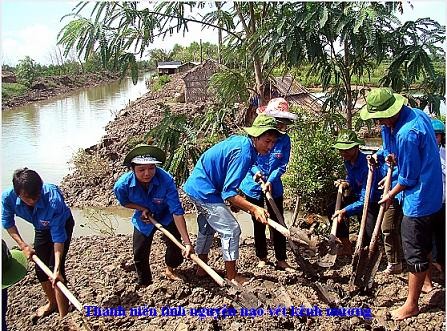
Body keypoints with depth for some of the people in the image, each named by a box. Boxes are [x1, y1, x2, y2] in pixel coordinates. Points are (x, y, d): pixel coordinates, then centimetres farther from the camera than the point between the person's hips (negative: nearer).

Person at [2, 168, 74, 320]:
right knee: (41, 268, 11)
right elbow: (8, 223, -9)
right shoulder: (8, 197, -31)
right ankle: (52, 303, 38)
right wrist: (23, 245, -15)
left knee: (54, 268, -14)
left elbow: (58, 236, -36)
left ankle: (64, 318, -3)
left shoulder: (54, 199, -43)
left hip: (62, 225, -5)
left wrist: (57, 269, -40)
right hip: (41, 228, 5)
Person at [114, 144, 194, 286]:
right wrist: (142, 209, -25)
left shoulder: (166, 180, -39)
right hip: (143, 220, 2)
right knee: (140, 254, 4)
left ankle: (170, 270, 22)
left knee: (175, 243, -13)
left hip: (166, 217, -1)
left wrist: (188, 243, -42)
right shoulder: (122, 185, -31)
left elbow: (177, 212, -38)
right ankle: (145, 284, 31)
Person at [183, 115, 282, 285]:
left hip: (197, 185, 10)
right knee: (231, 230, -5)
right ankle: (232, 277, 7)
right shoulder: (243, 153, -26)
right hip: (205, 190, -10)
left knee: (207, 227, 24)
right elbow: (228, 193, -28)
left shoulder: (239, 140, 2)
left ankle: (202, 269, 38)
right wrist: (254, 208, -36)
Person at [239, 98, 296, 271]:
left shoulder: (285, 140, -9)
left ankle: (281, 260, 17)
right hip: (253, 187, -1)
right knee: (259, 224, 11)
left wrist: (270, 181, -23)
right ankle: (261, 258, 27)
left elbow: (282, 165, -10)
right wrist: (256, 171, -26)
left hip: (274, 187, 1)